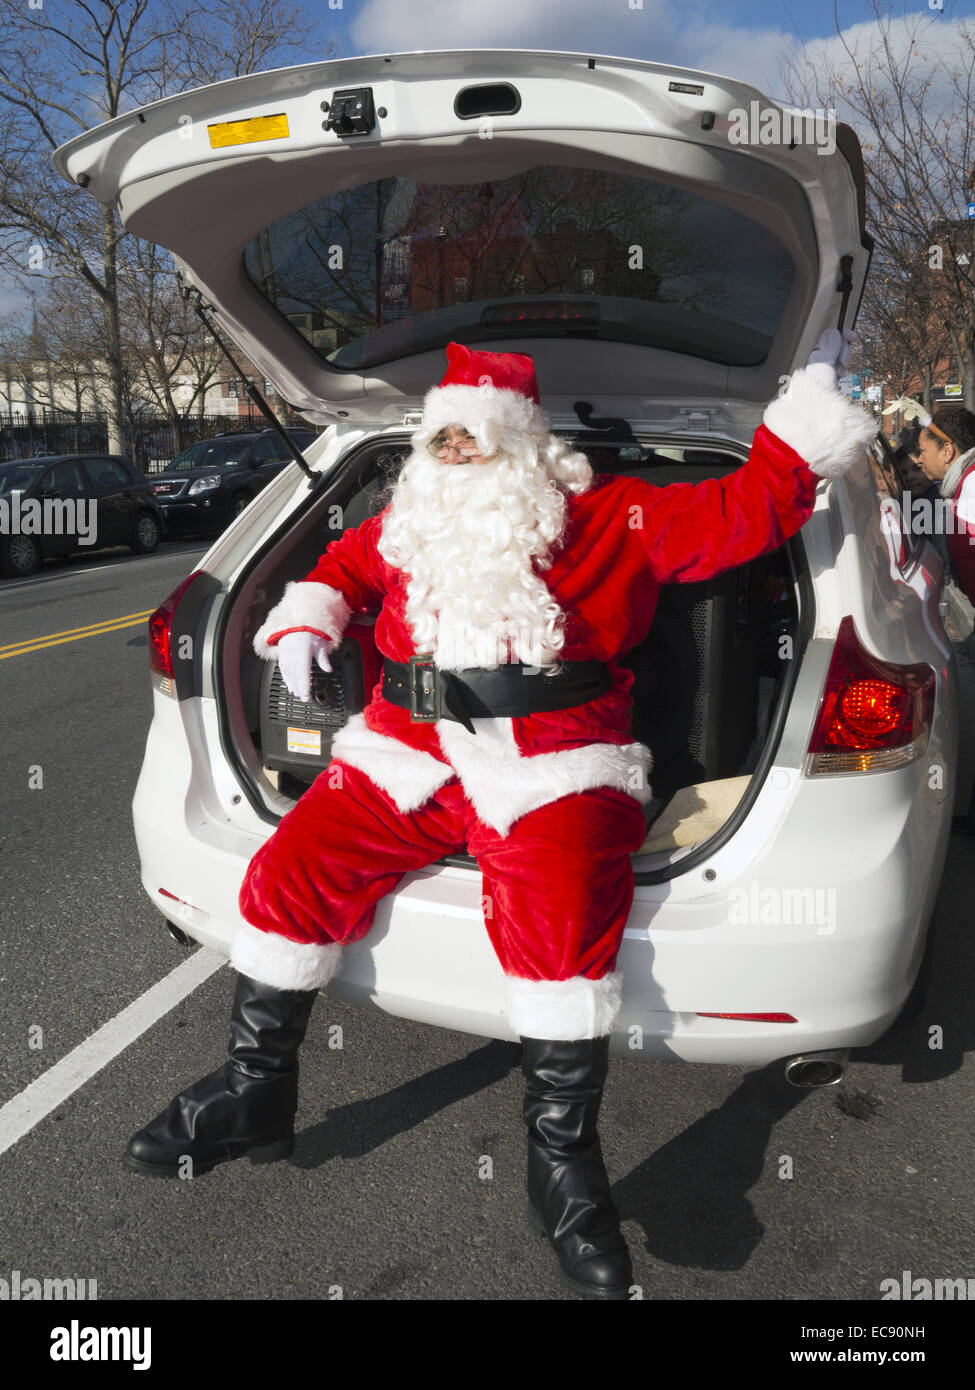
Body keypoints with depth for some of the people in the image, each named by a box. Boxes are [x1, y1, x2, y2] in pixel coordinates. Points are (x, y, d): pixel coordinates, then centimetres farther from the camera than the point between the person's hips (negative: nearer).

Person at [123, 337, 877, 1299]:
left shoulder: (609, 517, 6)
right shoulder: (408, 523, 18)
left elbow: (740, 515, 3)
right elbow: (344, 563, 33)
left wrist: (809, 414, -2)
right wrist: (305, 620, 14)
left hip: (549, 764, -4)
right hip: (409, 750, 5)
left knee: (557, 927, -28)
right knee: (287, 876, -7)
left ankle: (563, 1161, -6)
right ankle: (253, 1093, 14)